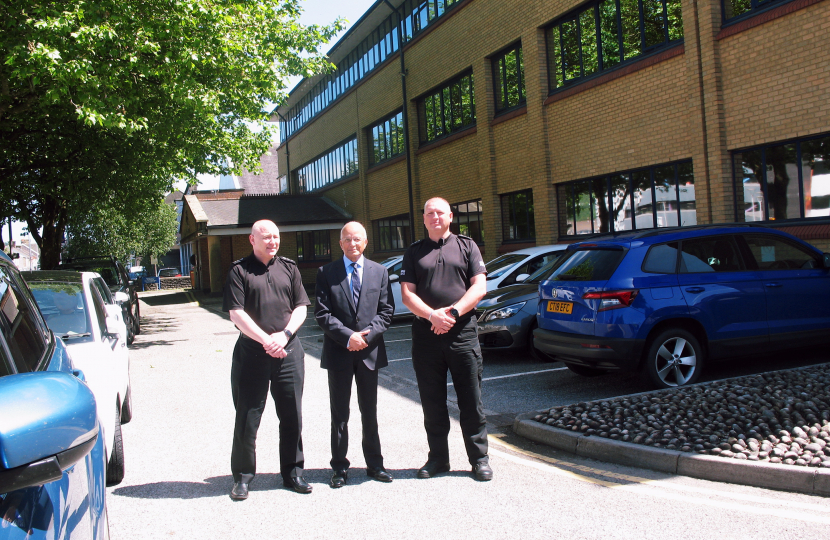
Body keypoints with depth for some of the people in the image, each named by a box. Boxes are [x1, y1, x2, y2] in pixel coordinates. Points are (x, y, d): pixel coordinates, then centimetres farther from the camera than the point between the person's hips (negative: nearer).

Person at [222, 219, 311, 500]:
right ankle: (242, 476, 17)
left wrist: (284, 334, -8)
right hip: (251, 351, -3)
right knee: (247, 417, 3)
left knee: (292, 416, 8)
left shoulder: (289, 268, 10)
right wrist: (266, 340, -14)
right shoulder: (239, 270, 0)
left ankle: (293, 472, 21)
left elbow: (301, 307, 8)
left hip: (289, 351, 3)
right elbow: (237, 313, -7)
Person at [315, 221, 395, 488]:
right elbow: (322, 313, -5)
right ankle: (340, 467, 17)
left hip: (370, 351, 1)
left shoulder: (379, 271, 6)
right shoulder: (326, 273, 1)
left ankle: (374, 463, 23)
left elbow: (386, 310, 2)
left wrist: (367, 336, -12)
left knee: (370, 412, 12)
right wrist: (348, 336, -16)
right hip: (338, 351, -1)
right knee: (339, 413, 7)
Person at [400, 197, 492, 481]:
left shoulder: (466, 246, 9)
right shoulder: (414, 252, 13)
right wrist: (432, 315, -13)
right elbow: (407, 294, 4)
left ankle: (479, 458, 12)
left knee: (471, 400, 1)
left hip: (463, 333, -1)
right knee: (432, 402, 8)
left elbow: (479, 287, 0)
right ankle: (438, 458, 19)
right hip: (426, 334, 2)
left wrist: (452, 312, -13)